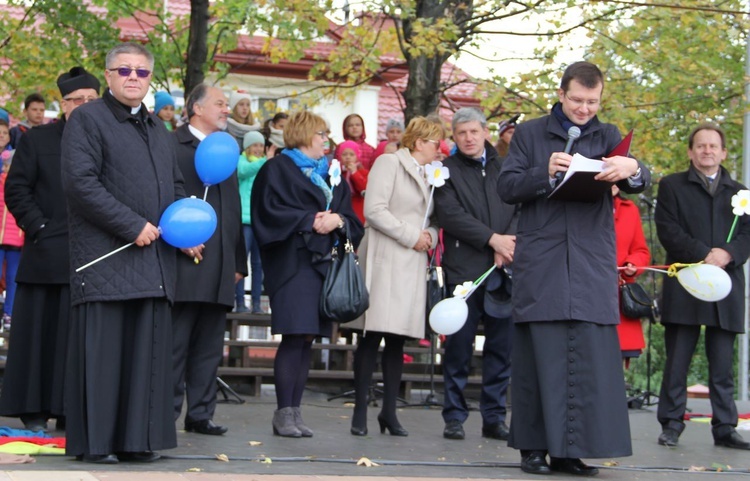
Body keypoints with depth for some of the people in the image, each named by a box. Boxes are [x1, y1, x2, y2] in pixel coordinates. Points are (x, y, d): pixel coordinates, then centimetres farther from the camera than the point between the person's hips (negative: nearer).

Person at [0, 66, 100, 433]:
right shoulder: (36, 141, 6)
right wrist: (39, 228, -8)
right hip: (47, 254, -1)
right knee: (41, 330, 1)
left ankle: (70, 411, 9)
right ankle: (34, 411, 7)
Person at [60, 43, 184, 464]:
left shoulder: (160, 129, 21)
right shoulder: (88, 119, -2)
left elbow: (176, 186, 27)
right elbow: (80, 181, -13)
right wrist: (132, 226, -16)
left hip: (154, 262, 7)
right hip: (106, 258, -6)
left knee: (148, 350, 5)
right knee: (102, 349, -4)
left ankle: (137, 439, 10)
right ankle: (94, 441, 2)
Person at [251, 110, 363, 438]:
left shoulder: (330, 175, 23)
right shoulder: (278, 169, 3)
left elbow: (352, 220, 18)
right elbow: (270, 211, -9)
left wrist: (337, 220, -4)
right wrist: (310, 221, -13)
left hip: (324, 264, 7)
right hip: (293, 264, -6)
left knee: (308, 338, 3)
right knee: (294, 337, -13)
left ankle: (293, 411, 7)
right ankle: (284, 413, -9)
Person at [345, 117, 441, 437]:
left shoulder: (427, 174, 22)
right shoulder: (389, 163, -1)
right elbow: (374, 210, -12)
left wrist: (430, 236, 2)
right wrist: (411, 236, -12)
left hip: (412, 265, 7)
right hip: (385, 261, -7)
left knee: (398, 339, 6)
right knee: (373, 336, -9)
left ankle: (389, 411, 10)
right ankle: (360, 412, -6)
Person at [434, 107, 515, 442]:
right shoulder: (447, 171, 7)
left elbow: (520, 209, 6)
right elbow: (449, 214, -6)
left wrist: (507, 246, -10)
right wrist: (492, 239, -11)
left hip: (504, 267, 3)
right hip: (464, 269, -2)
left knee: (501, 345, 2)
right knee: (459, 345, -1)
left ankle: (494, 417, 9)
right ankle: (454, 417, 7)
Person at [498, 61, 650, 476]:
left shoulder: (608, 138, 14)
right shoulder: (530, 134, 13)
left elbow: (638, 183, 0)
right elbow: (506, 187, 4)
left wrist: (633, 170, -24)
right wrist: (545, 172, -14)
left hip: (592, 262, 1)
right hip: (540, 262, -1)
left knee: (591, 355, -6)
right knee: (539, 355, -1)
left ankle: (571, 449, -2)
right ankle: (534, 447, 5)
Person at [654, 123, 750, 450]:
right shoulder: (672, 186, 10)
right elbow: (667, 229, -2)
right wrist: (703, 255, -14)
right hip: (685, 286, -2)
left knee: (722, 365, 2)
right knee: (677, 362, -2)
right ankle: (671, 425, 4)